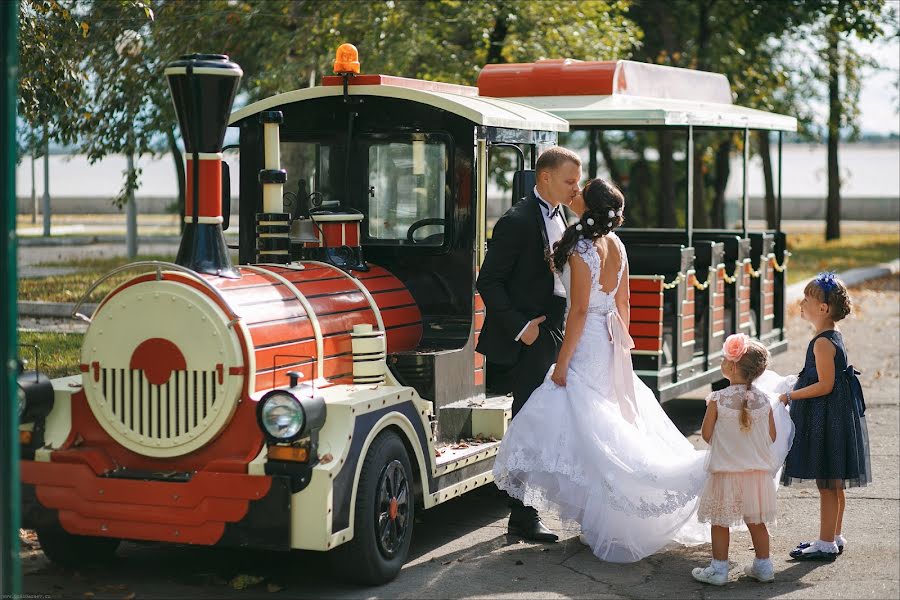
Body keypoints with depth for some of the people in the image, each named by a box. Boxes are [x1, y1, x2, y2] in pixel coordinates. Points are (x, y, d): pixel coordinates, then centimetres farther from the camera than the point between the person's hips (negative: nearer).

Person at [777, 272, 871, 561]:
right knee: (833, 483, 17)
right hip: (836, 414, 10)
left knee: (827, 483, -2)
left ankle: (826, 543, 4)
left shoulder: (823, 343, -19)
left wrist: (791, 396, -15)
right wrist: (796, 390, 19)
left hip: (826, 418, -10)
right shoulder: (834, 337, 11)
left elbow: (825, 386, -22)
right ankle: (835, 537, 27)